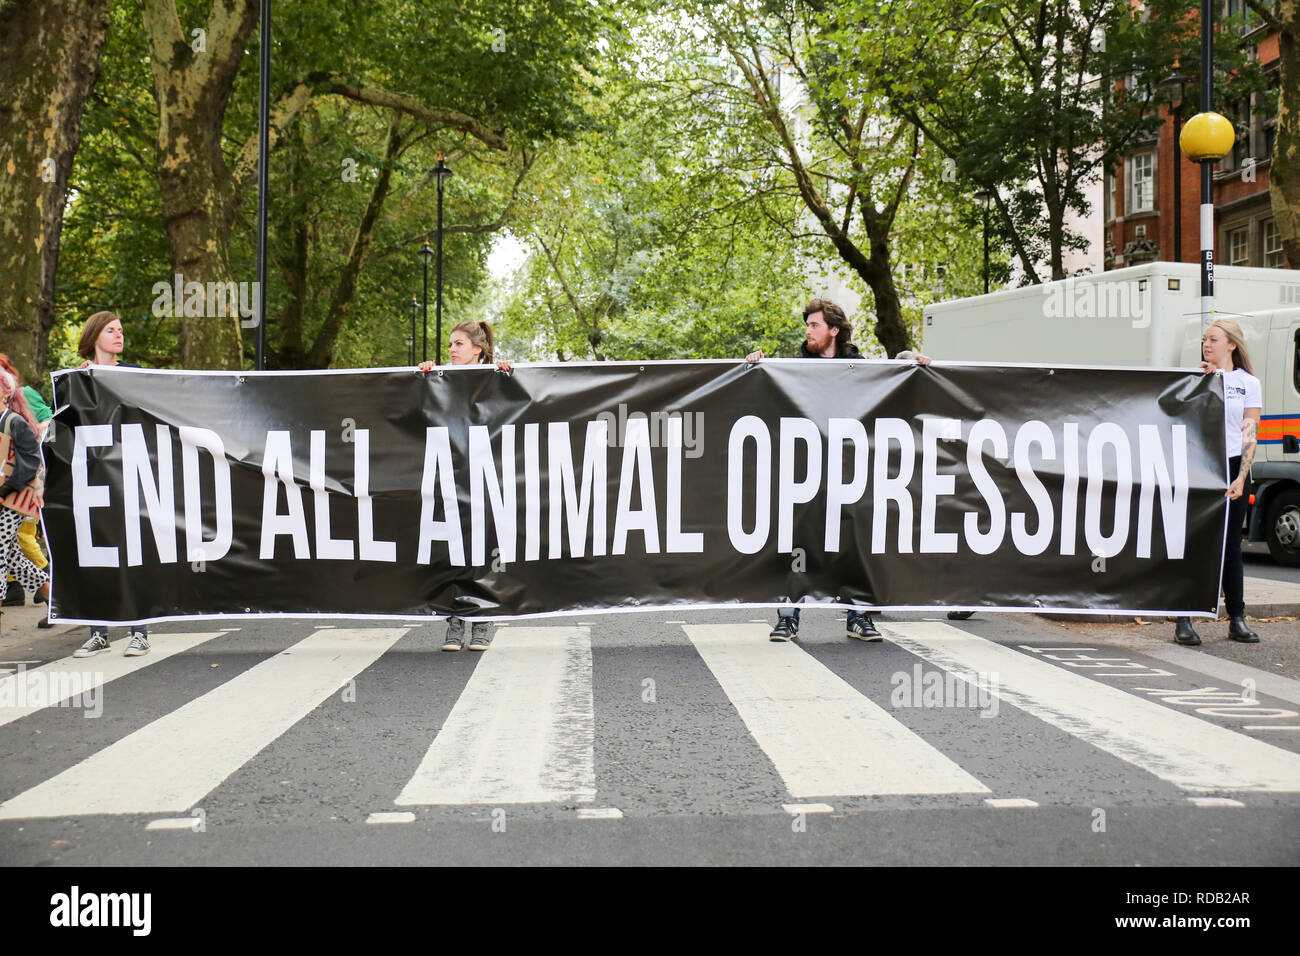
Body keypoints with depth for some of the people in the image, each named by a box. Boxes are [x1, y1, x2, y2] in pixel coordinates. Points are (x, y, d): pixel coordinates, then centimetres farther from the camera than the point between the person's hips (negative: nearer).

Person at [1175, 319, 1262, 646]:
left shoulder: (1249, 383, 6)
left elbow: (1250, 434, 1)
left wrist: (1240, 478, -7)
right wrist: (1203, 381, -12)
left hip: (1232, 467, 0)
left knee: (1231, 546, 3)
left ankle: (1237, 619, 10)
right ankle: (1184, 620, -1)